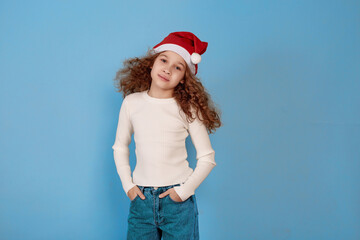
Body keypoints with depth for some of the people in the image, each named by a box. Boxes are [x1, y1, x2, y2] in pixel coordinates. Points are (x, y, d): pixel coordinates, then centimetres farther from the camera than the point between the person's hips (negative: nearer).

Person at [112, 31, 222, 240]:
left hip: (178, 199, -2)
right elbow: (120, 147, 11)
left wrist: (185, 190, -8)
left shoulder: (187, 109, -6)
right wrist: (128, 185, 3)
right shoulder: (132, 103, 1)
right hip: (141, 197, 2)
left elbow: (207, 158, -2)